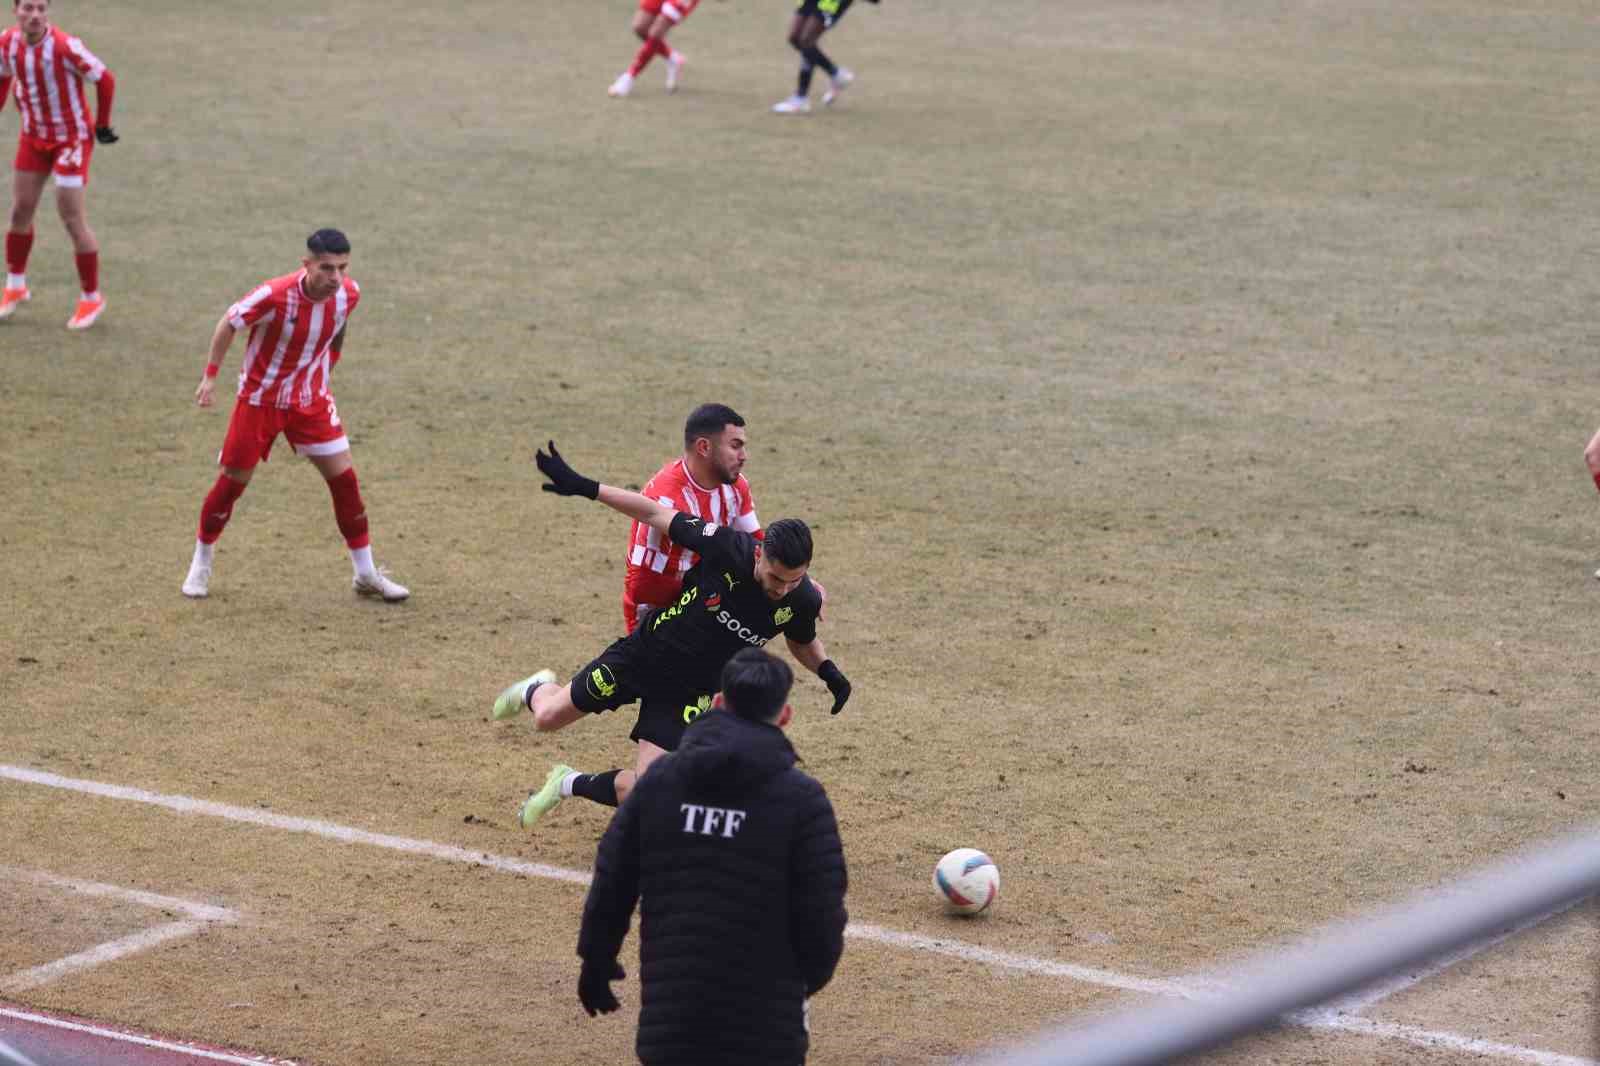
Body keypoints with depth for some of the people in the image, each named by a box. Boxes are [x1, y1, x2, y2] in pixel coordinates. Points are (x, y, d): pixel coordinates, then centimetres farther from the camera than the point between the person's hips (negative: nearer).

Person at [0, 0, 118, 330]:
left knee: (72, 216, -6)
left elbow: (105, 80, -16)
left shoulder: (65, 46, -27)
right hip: (33, 135, 6)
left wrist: (102, 125, -7)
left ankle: (92, 299, 9)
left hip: (72, 137, -6)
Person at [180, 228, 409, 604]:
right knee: (233, 481, 4)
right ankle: (201, 565, 25)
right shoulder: (275, 295, -30)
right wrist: (210, 376, -13)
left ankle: (366, 575, 11)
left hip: (311, 400, 4)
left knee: (344, 478, -1)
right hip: (260, 399, -4)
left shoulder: (349, 293, -15)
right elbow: (229, 324, -14)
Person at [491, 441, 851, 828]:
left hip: (691, 689, 2)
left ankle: (569, 785, 22)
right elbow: (655, 514, -17)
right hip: (644, 654, -2)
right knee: (548, 718, 10)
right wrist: (583, 487, -19)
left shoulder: (802, 601, -17)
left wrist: (828, 671, -11)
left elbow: (802, 641, 9)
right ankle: (537, 690, 50)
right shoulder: (727, 548, -28)